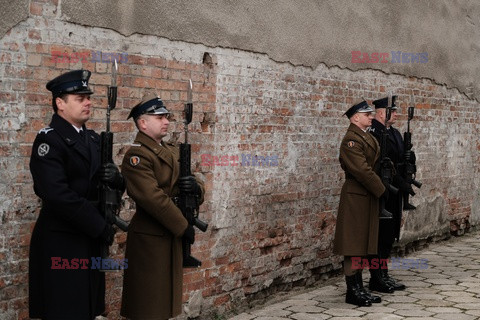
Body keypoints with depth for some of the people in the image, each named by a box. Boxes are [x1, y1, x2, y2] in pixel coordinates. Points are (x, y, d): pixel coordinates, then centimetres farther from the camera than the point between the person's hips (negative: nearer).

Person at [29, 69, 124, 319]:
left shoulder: (93, 139, 14)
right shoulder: (48, 140, -11)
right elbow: (57, 195, -21)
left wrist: (114, 178, -9)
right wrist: (101, 228, -17)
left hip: (90, 242, 7)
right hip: (61, 244, -7)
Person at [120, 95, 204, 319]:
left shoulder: (172, 152, 13)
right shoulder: (137, 155, -15)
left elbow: (193, 187, 14)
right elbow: (153, 198, -23)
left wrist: (196, 187, -11)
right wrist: (183, 227, -18)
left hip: (171, 235, 9)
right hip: (149, 239, -9)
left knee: (166, 300, 16)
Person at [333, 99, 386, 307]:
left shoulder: (367, 137, 16)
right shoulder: (351, 139, -15)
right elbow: (362, 170, -21)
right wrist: (382, 190, -13)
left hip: (368, 196, 10)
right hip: (355, 196, -10)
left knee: (362, 245, 13)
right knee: (353, 245, -3)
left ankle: (359, 289, 20)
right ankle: (352, 292, 3)